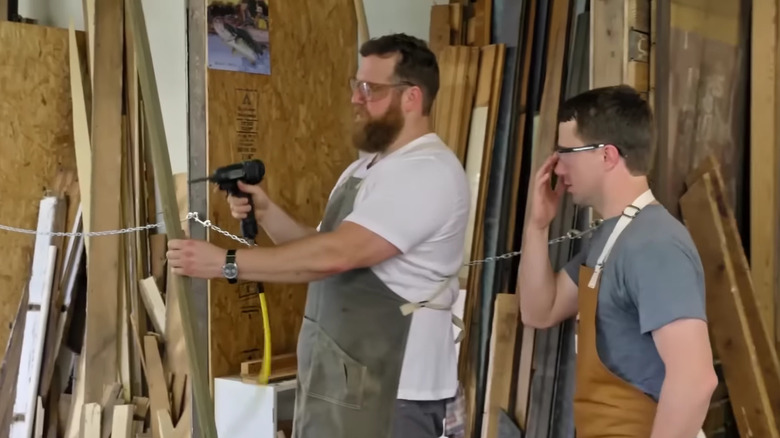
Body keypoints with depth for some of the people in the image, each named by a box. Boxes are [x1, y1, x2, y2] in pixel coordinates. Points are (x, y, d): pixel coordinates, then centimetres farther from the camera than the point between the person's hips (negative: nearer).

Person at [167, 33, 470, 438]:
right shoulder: (366, 166, 14)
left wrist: (224, 262, -24)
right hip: (339, 374, 9)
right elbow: (320, 247, 15)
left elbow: (335, 255, -26)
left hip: (392, 387, -9)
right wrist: (266, 213, -2)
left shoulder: (429, 172, -18)